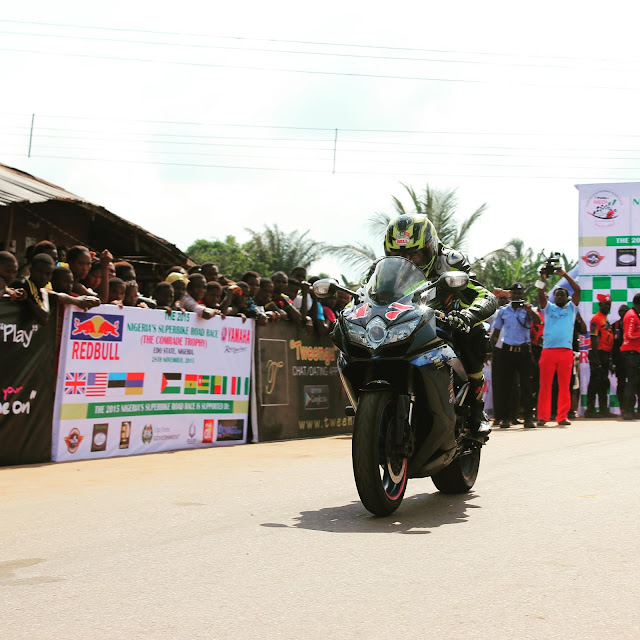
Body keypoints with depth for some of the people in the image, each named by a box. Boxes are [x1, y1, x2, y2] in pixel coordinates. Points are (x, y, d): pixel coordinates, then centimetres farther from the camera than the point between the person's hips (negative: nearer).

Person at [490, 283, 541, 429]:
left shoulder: (527, 309, 5)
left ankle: (528, 418, -1)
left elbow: (538, 321, -13)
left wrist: (529, 309, -28)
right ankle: (506, 418, 10)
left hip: (524, 351, -2)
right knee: (505, 385, 3)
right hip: (507, 350, 2)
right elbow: (496, 332, 15)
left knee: (526, 385, -3)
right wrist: (490, 350, 3)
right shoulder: (503, 311, 11)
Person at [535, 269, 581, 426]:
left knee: (564, 385, 1)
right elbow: (541, 295, 2)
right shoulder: (548, 308, 18)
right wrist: (543, 279, -7)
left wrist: (565, 274, 3)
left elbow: (577, 290, 6)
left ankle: (562, 416, 6)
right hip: (548, 350, 0)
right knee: (545, 385, -2)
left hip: (566, 351, 0)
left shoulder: (571, 308, 17)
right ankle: (542, 417, 1)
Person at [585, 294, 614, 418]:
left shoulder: (606, 319, 18)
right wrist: (596, 358, -21)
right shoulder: (596, 319, -10)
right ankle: (590, 410, -6)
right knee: (595, 381, -8)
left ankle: (603, 409, 17)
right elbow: (594, 339, -16)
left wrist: (609, 358, 19)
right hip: (598, 353, -9)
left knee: (604, 382, 12)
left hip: (606, 354, 9)